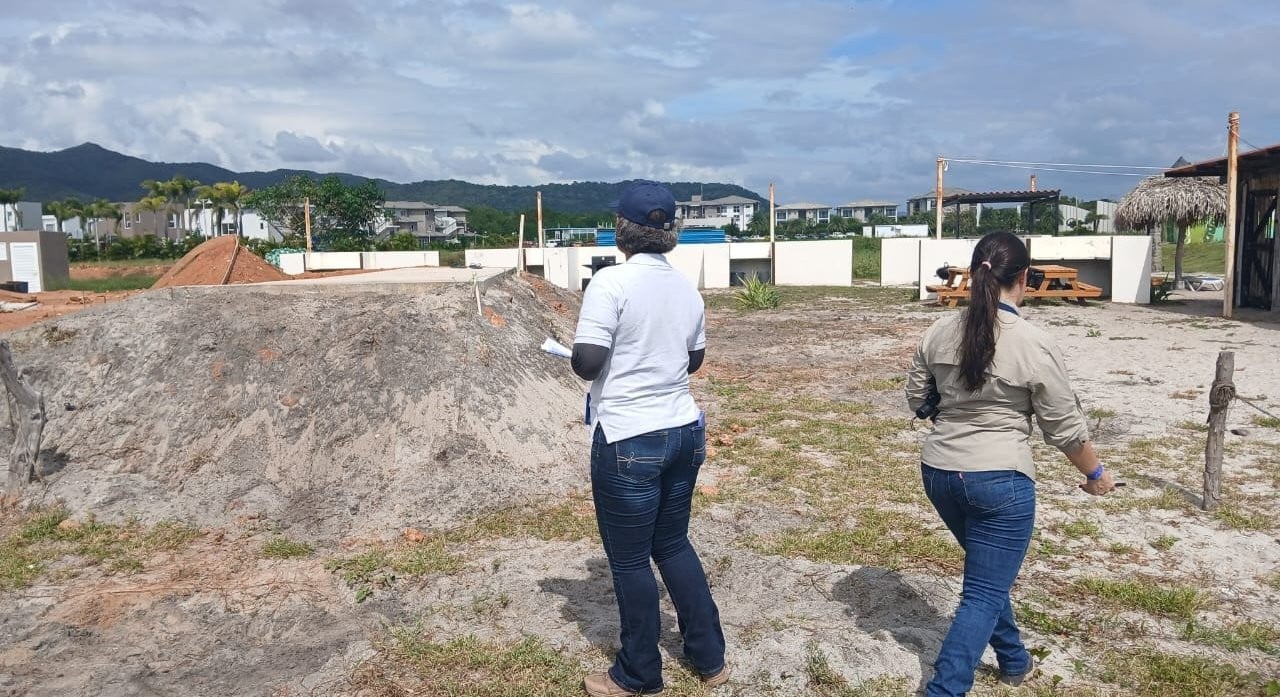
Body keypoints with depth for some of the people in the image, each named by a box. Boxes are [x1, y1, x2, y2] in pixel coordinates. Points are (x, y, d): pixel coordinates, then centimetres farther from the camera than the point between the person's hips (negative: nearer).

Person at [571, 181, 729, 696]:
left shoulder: (611, 282, -15)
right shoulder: (686, 287, 5)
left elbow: (586, 363, -19)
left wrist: (580, 357, 2)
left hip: (629, 442, -7)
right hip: (684, 432, 7)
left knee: (629, 561, 10)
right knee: (673, 545, 22)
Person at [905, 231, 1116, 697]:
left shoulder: (938, 334, 0)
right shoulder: (1034, 346, -14)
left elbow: (916, 400, 11)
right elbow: (1065, 427, -5)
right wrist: (1095, 474, 11)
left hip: (938, 472, 6)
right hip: (1000, 480, -6)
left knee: (987, 573, 26)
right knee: (984, 595, 2)